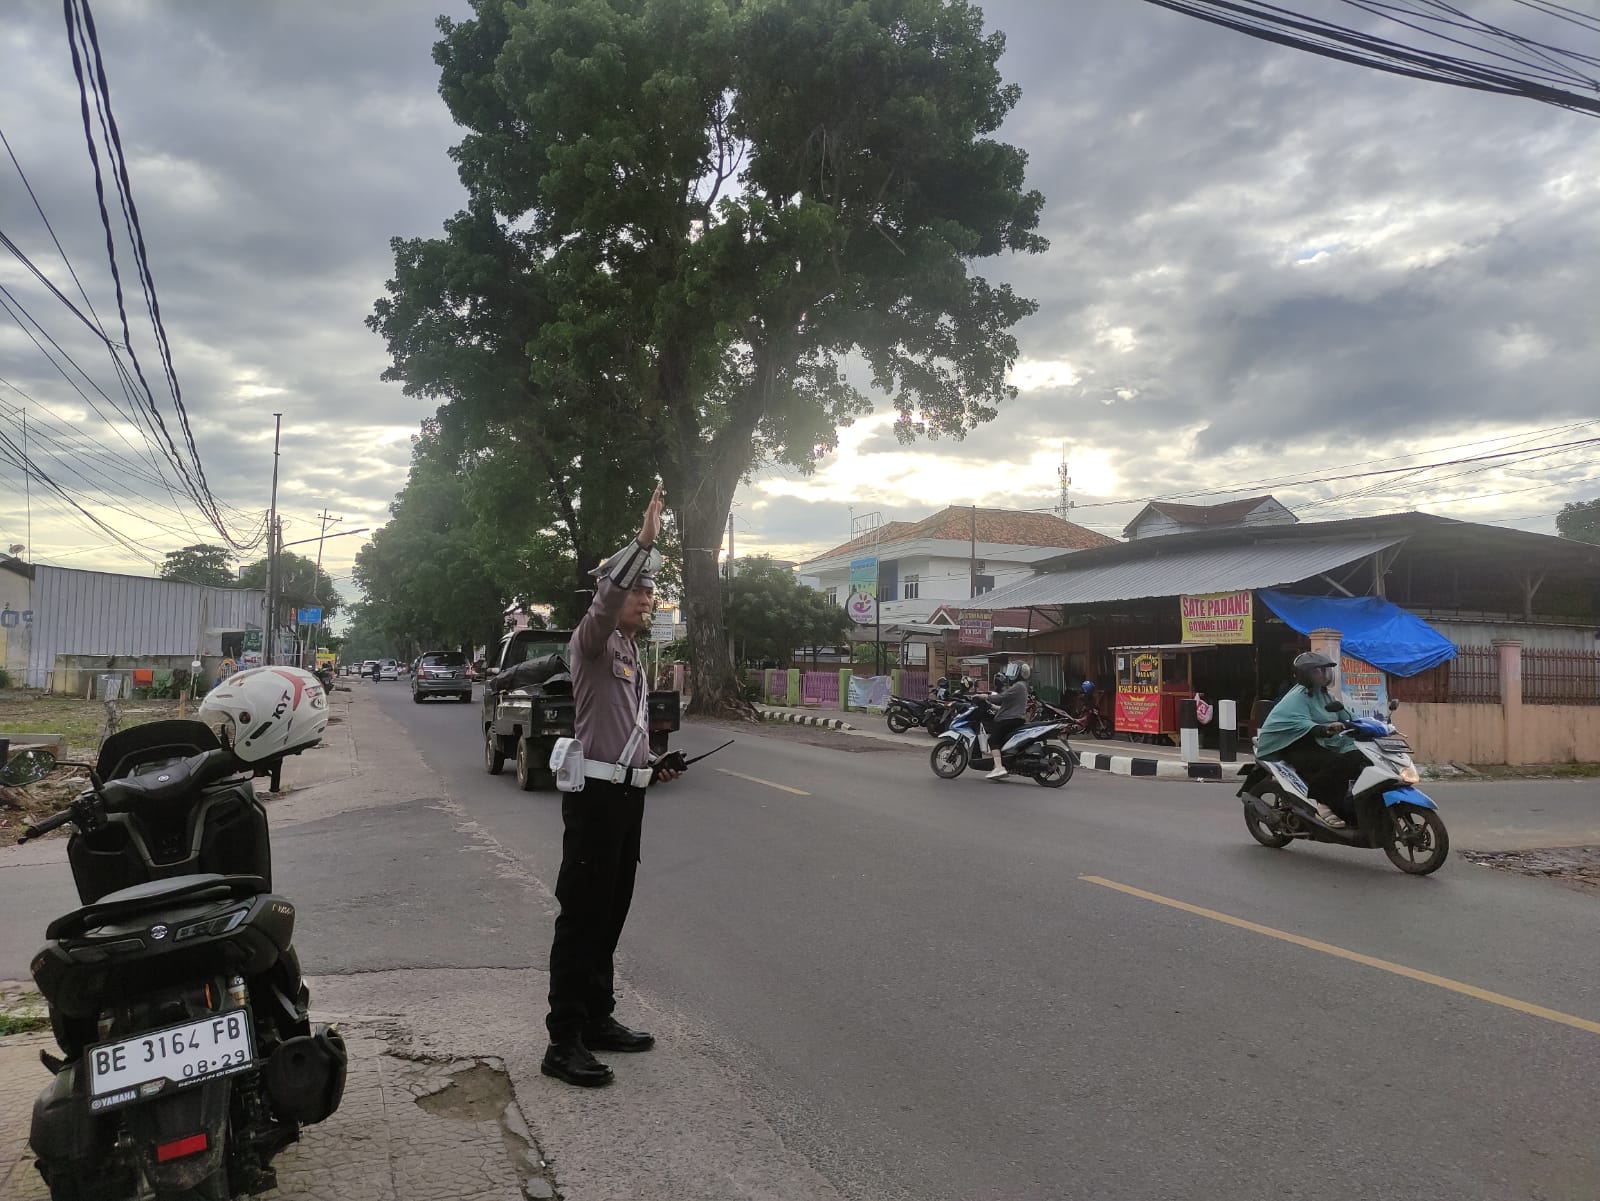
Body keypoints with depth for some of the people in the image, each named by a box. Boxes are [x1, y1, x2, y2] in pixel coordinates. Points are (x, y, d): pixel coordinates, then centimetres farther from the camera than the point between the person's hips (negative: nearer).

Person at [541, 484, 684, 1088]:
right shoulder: (592, 641, -8)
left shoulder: (632, 652, 19)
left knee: (612, 912, 14)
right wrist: (644, 541, -36)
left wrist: (651, 763, 16)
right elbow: (606, 596, -31)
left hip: (628, 792, 9)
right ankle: (564, 1042, 0)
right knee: (582, 915, -6)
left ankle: (596, 1019, 25)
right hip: (595, 792, -9)